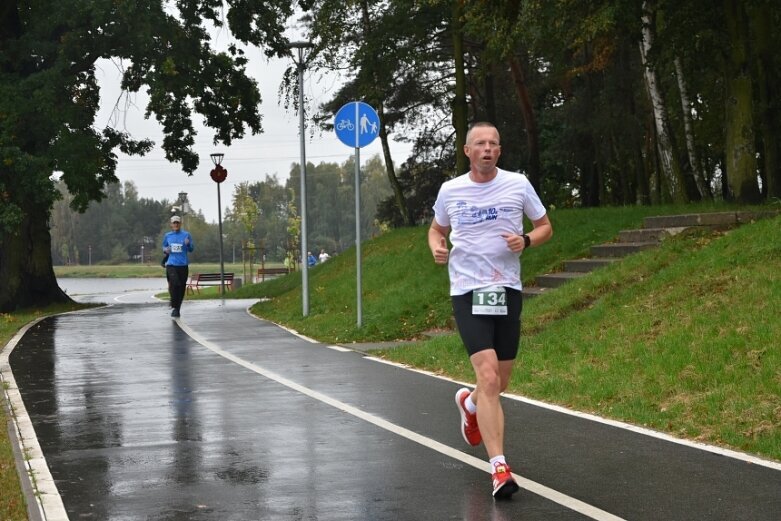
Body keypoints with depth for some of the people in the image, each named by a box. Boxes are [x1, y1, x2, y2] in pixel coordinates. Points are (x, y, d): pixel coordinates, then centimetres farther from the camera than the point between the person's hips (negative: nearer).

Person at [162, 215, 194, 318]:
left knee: (181, 287, 4)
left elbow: (191, 249, 6)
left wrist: (188, 244, -15)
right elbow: (164, 247, 22)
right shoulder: (167, 236, 9)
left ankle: (177, 309, 18)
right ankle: (174, 307, -10)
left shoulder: (186, 235, 5)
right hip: (171, 264, -1)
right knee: (174, 283, -21)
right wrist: (166, 250, -1)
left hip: (183, 265, 1)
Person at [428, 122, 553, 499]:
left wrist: (525, 241, -12)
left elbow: (545, 227, 10)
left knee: (499, 383, 12)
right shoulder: (449, 190, 1)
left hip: (507, 291, 2)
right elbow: (436, 229, 18)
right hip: (467, 292, -2)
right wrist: (436, 248, -4)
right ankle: (499, 467, -16)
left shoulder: (518, 184, 0)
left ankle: (470, 404, 49)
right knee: (488, 377, -18)